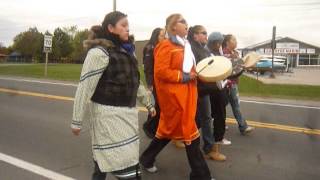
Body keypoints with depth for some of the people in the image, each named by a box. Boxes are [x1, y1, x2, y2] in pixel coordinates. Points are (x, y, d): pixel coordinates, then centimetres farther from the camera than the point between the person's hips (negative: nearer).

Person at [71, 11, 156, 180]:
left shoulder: (126, 51, 12)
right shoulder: (99, 52, -14)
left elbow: (134, 81, 21)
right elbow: (84, 88, -16)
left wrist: (148, 102, 22)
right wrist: (77, 121, -14)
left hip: (126, 113, 8)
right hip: (108, 114, -8)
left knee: (105, 159, 18)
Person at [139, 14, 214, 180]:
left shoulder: (184, 46, 17)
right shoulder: (165, 46, -12)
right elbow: (160, 71, -20)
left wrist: (194, 74, 8)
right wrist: (183, 77, -18)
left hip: (185, 94, 10)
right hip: (173, 96, -10)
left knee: (170, 129, 16)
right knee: (188, 132, -3)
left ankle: (147, 159, 33)